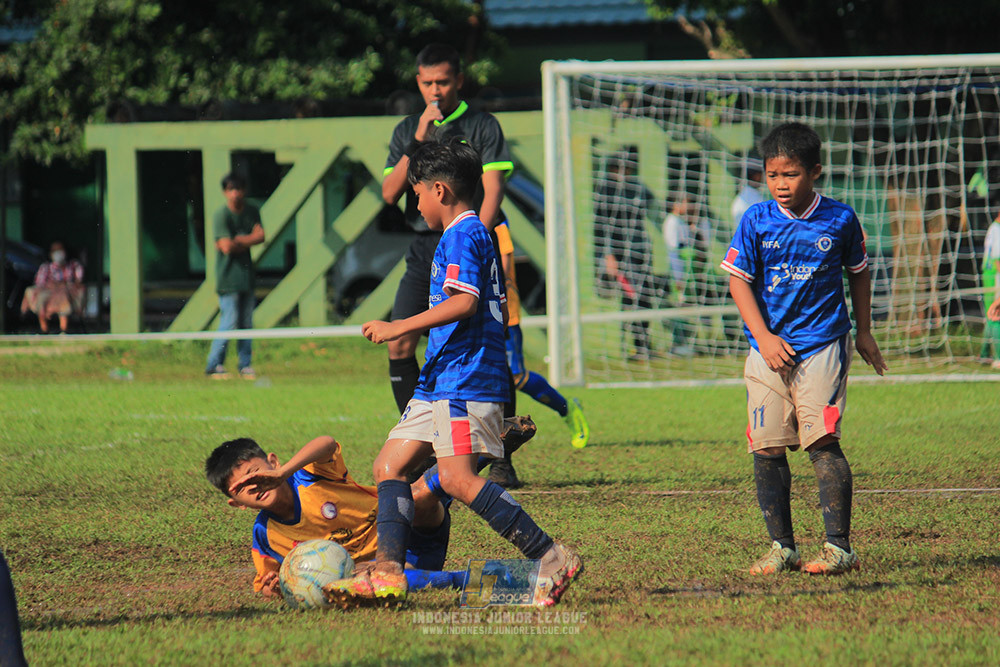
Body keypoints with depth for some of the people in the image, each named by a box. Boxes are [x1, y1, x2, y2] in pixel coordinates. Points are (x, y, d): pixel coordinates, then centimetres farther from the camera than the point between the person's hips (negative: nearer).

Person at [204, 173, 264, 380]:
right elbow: (226, 247, -19)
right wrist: (249, 240, -4)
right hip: (228, 278, -6)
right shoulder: (221, 215, -11)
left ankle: (245, 365, 15)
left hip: (246, 275, 6)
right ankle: (214, 365, 1)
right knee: (229, 322, -8)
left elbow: (260, 236, -3)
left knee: (246, 322, 8)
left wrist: (238, 241, -14)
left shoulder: (252, 211, 8)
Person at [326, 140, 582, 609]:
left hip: (465, 380, -11)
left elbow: (465, 302, -24)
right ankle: (387, 574, 2)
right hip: (441, 380, 11)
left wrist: (399, 328, -23)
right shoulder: (479, 235, 21)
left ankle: (552, 559, -20)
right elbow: (499, 310, 26)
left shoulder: (461, 236, -10)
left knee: (456, 478, -20)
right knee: (390, 465, 7)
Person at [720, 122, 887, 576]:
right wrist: (763, 336, -10)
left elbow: (859, 273, 15)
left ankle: (839, 546, -9)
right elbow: (738, 280, 1)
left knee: (822, 442, -12)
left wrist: (863, 332, 18)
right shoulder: (756, 221, 1)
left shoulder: (839, 220, 0)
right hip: (768, 349, 3)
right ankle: (781, 547, 13)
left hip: (822, 346, -3)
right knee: (766, 449, 2)